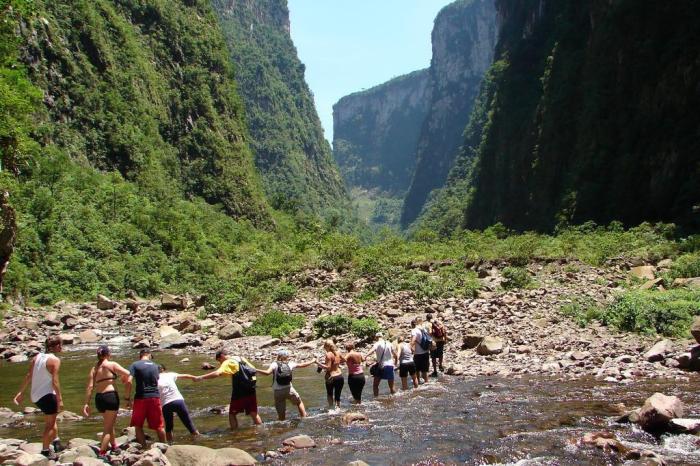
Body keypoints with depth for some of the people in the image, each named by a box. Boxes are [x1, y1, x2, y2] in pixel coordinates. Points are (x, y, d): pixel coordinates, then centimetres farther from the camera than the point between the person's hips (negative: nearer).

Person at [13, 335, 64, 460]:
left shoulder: (37, 357, 6)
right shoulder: (55, 360, -15)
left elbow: (28, 376, 7)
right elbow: (55, 381, -20)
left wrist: (21, 392, 13)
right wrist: (60, 399, -17)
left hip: (36, 396, 8)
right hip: (47, 396, -8)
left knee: (51, 418, 27)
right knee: (50, 424, 6)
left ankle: (56, 442, 30)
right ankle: (45, 451, 12)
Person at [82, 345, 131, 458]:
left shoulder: (94, 368, 12)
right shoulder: (112, 365, -2)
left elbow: (90, 387, 3)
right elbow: (127, 374, -11)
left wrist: (86, 404, 1)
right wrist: (125, 381, 12)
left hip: (99, 398, 6)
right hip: (111, 396, -6)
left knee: (109, 423, 27)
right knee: (108, 428, -1)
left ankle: (114, 446, 39)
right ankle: (102, 454, -8)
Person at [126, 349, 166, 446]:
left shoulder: (135, 365, -2)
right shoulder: (155, 366, 11)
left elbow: (129, 381, -13)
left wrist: (128, 398, -7)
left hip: (141, 397, -3)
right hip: (155, 397, 3)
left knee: (138, 426, 10)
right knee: (159, 426, 13)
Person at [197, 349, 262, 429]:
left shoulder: (228, 363, -9)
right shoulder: (241, 359, 13)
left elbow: (217, 373, -26)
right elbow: (254, 370, 17)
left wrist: (200, 377, -26)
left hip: (239, 393, -7)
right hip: (250, 391, 7)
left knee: (232, 414, 8)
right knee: (254, 414, 14)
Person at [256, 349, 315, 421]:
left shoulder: (274, 364, -2)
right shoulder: (290, 364, 5)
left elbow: (267, 372, -20)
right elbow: (302, 365, 17)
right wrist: (312, 361, 31)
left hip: (277, 391, -1)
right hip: (288, 389, 1)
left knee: (281, 414, 6)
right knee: (299, 402, 26)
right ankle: (304, 417, 21)